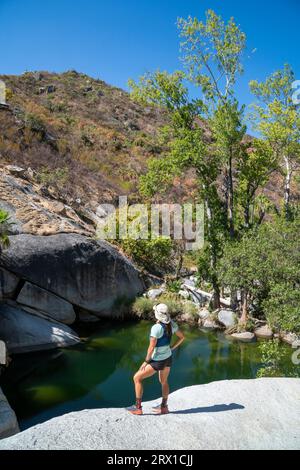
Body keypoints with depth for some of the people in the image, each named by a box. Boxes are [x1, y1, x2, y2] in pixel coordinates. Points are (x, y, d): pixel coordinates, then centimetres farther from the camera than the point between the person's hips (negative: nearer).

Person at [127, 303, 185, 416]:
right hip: (168, 358, 8)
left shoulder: (156, 328, -29)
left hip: (158, 361, -7)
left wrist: (146, 362, -12)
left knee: (137, 378, 7)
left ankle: (138, 407, 13)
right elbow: (182, 337, 5)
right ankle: (164, 407, 42)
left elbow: (151, 347, -25)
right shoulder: (171, 324, -8)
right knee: (164, 382, 28)